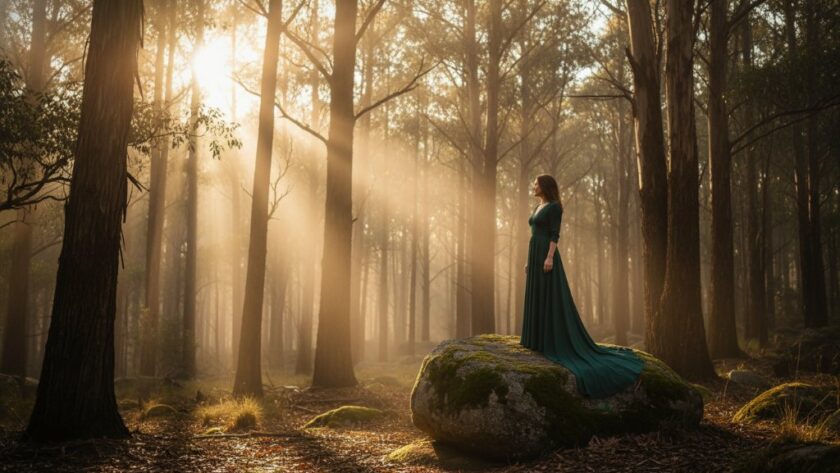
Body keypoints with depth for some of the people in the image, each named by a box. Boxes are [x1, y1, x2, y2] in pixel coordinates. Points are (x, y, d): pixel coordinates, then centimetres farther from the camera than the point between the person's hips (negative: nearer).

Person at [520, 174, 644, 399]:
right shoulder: (538, 208, 19)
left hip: (546, 255, -10)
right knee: (538, 299, 8)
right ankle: (543, 339, 11)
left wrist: (550, 257, -23)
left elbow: (555, 234, -15)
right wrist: (529, 261, 19)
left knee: (551, 298, -9)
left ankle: (557, 343, -6)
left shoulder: (554, 207, -8)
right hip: (536, 255, 10)